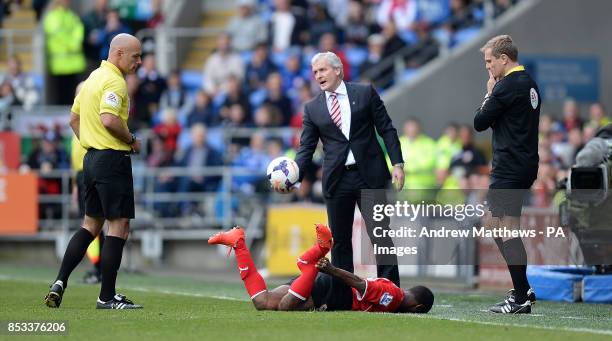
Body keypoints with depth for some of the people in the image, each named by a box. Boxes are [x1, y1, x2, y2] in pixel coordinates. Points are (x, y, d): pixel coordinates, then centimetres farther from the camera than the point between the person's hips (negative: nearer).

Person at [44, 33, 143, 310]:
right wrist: (132, 140, -13)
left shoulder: (93, 77, 16)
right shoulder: (115, 81, -14)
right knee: (119, 225, -5)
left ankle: (60, 282, 9)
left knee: (91, 224, 15)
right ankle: (107, 296, -5)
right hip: (112, 159, -10)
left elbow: (74, 119, 22)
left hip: (91, 158, 10)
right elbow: (108, 120, -27)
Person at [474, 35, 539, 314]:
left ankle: (521, 298, -8)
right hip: (525, 166, 10)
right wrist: (493, 95, 8)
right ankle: (522, 289, 17)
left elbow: (480, 122, -9)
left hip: (509, 169, -10)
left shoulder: (508, 86, -15)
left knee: (507, 228, -8)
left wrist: (489, 94, 4)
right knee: (492, 223, 17)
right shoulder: (529, 84, 15)